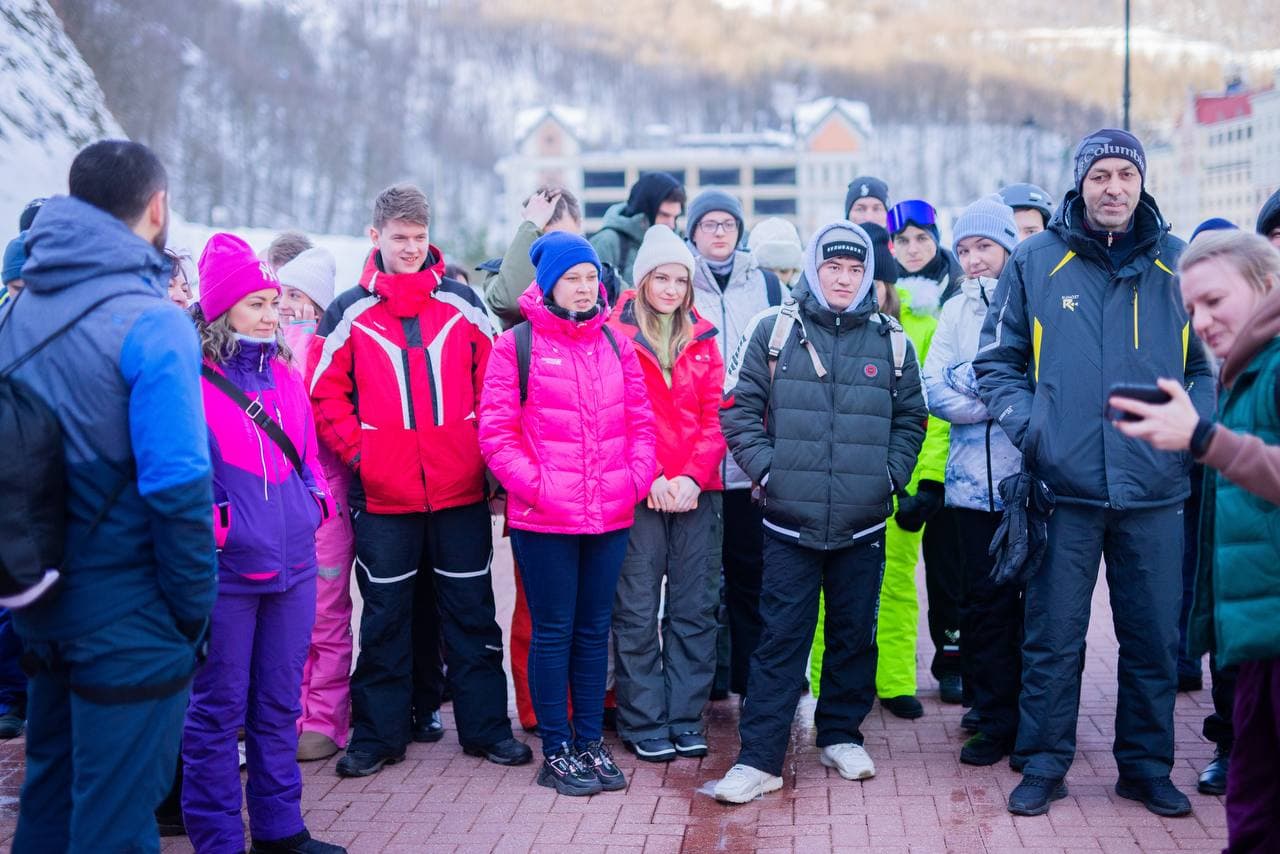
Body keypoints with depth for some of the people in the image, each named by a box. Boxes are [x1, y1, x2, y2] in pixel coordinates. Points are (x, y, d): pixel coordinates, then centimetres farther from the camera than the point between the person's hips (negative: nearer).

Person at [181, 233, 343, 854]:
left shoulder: (284, 375, 12)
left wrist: (314, 501, 7)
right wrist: (215, 524, -15)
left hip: (292, 563, 6)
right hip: (224, 569, -6)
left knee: (280, 703, 15)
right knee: (218, 708, 3)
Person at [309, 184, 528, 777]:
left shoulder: (461, 302, 5)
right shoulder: (350, 313, 3)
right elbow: (325, 394, 4)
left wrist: (485, 444, 1)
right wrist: (357, 449, -6)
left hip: (460, 487, 1)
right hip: (382, 493, -1)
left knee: (471, 609, 8)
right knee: (388, 613, 8)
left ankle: (485, 725, 17)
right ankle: (378, 731, 18)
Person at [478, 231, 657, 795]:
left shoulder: (616, 345, 11)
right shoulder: (516, 346, -4)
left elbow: (640, 420, 12)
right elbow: (495, 431, -8)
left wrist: (637, 477, -2)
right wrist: (534, 484, -15)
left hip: (611, 516, 5)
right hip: (543, 518, -4)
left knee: (594, 631, 13)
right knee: (553, 632, 4)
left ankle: (591, 743, 24)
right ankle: (556, 752, 14)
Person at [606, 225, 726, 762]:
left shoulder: (702, 339, 12)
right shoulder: (615, 335, -1)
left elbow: (715, 415, 6)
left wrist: (692, 477, -8)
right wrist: (651, 478, -13)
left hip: (696, 490, 4)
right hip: (638, 492, -4)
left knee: (695, 606, 6)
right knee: (638, 610, 0)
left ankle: (685, 718, 16)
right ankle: (643, 722, 10)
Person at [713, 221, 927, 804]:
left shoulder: (892, 343, 7)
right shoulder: (773, 331, 1)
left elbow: (910, 419, 14)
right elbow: (739, 407, 1)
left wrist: (890, 475, 2)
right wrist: (767, 469, -7)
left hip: (863, 525, 2)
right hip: (790, 520, -2)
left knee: (855, 635, 12)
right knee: (781, 638, -2)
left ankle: (841, 735, 29)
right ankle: (759, 759, 3)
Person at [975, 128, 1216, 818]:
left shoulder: (1178, 264, 7)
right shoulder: (1035, 261, 2)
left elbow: (1212, 362, 15)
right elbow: (996, 360, 7)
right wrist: (1026, 426, -6)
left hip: (1155, 489, 2)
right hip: (1063, 485, -2)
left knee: (1155, 638, 10)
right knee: (1053, 637, 6)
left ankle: (1147, 766, 25)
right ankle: (1043, 764, 20)